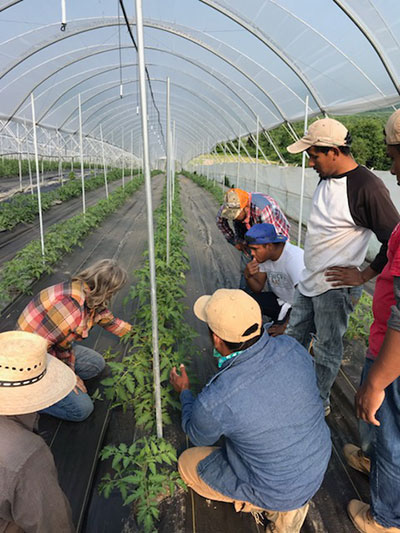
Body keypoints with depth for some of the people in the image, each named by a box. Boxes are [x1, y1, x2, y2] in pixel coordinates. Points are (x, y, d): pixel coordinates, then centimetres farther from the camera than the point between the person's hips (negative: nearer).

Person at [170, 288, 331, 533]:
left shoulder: (214, 400, -33)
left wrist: (185, 393, 11)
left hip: (276, 489, -5)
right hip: (319, 464, 5)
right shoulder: (292, 348, -21)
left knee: (187, 462, 16)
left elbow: (198, 436, -7)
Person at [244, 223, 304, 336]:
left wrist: (285, 325, -26)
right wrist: (248, 276, -21)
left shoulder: (294, 258, -29)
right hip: (281, 300, 7)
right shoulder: (263, 255, -6)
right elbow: (258, 288, 1)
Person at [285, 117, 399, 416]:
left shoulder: (367, 187, -21)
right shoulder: (326, 179, 6)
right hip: (309, 280, 9)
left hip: (335, 288, -9)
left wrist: (364, 276, -14)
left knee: (327, 349, 9)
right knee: (295, 338, 21)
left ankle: (320, 402, 31)